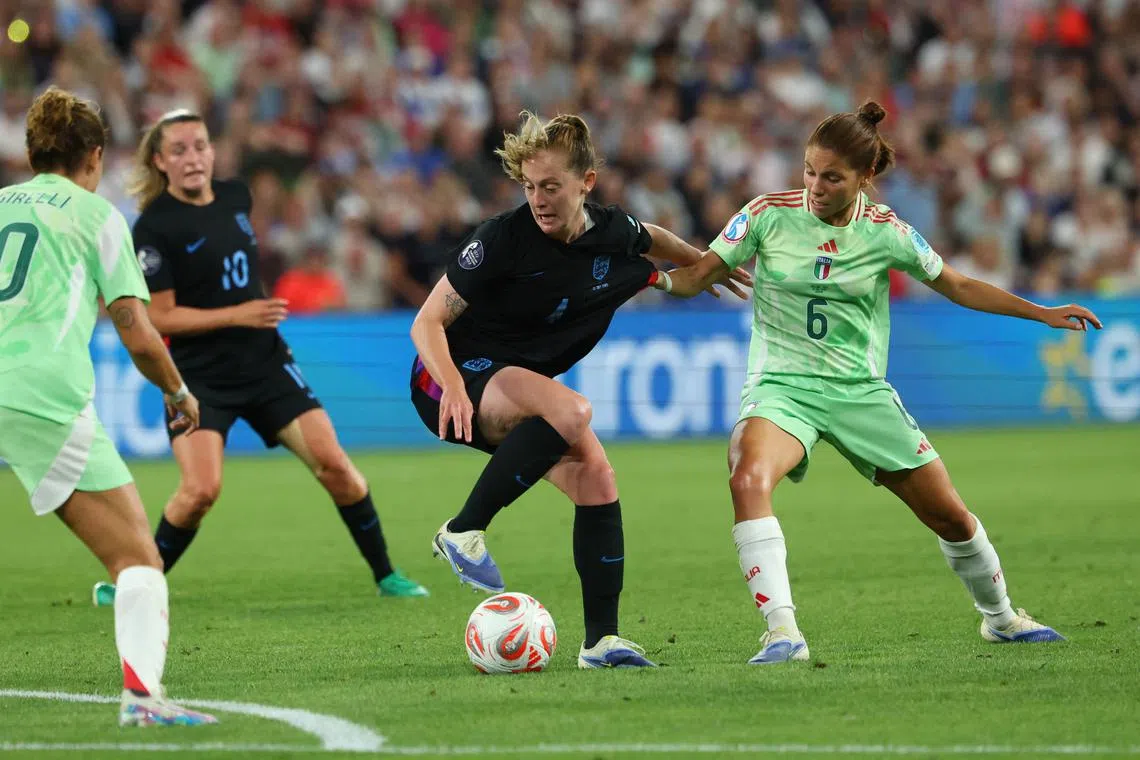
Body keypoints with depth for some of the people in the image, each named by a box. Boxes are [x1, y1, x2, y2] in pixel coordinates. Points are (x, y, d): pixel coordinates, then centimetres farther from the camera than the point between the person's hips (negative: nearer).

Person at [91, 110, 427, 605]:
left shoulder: (235, 197, 4)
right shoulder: (154, 227, -15)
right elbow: (159, 317, -17)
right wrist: (237, 314, -21)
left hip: (265, 363, 5)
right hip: (199, 376, -5)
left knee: (332, 463, -3)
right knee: (201, 489, -20)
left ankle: (385, 575, 11)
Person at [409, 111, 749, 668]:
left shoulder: (615, 235, -3)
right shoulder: (504, 238, -21)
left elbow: (652, 239, 25)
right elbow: (428, 322, -19)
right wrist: (453, 385, -36)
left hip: (522, 384, 7)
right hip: (453, 377, -7)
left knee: (596, 479, -10)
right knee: (571, 412, -33)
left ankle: (600, 641, -1)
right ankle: (463, 532, -24)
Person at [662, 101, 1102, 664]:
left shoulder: (886, 232, -4)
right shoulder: (769, 215, -7)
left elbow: (958, 287, 10)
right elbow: (696, 277, -1)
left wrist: (1043, 313, 8)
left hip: (860, 391, 2)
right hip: (781, 386, -2)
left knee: (950, 516, 5)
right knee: (749, 480, -35)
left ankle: (1000, 616, 33)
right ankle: (781, 633, -38)